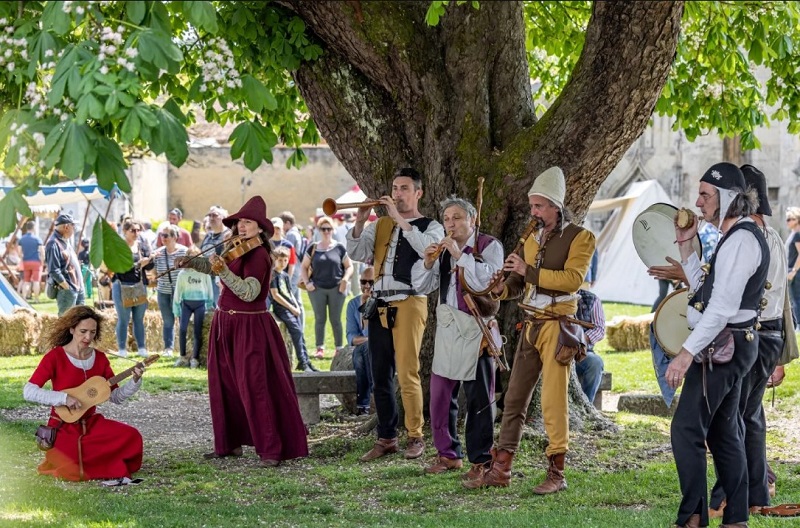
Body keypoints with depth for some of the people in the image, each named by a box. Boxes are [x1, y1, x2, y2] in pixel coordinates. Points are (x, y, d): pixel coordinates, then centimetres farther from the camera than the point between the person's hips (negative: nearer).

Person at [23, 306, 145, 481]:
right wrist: (64, 398, -27)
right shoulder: (55, 357, -11)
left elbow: (116, 396, 8)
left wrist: (135, 380, -9)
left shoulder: (99, 358, 5)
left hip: (92, 423, 5)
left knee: (131, 437, -20)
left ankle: (81, 460, 1)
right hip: (63, 428, -5)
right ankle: (59, 460, 10)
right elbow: (28, 392, -19)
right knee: (74, 472, -28)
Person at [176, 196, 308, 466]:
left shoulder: (258, 255, -16)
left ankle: (271, 450, -9)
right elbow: (212, 265, 24)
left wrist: (224, 271, -37)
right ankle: (229, 443, 24)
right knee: (224, 386, 13)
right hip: (225, 323, 9)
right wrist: (191, 262, 8)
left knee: (255, 388, -11)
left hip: (249, 327, -9)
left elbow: (249, 292, -28)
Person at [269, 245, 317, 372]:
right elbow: (275, 295, -12)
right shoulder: (273, 274, -6)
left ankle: (306, 361, 5)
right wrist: (291, 307, -12)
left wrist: (297, 306, 4)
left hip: (291, 308, 8)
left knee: (300, 333, 1)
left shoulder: (285, 276, 18)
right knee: (296, 331, -19)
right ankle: (302, 362, -18)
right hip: (281, 308, -8)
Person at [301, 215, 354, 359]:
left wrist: (345, 279, -7)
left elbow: (349, 266, 9)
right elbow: (304, 267, 10)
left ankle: (339, 348, 9)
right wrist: (307, 282, -3)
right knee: (320, 319, 3)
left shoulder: (339, 248, 4)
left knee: (335, 319, 4)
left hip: (336, 288, -1)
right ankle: (320, 348, 6)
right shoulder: (313, 248, 6)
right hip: (317, 288, 1)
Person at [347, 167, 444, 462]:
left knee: (407, 374, -10)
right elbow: (357, 254, 6)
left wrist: (399, 219, -18)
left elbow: (427, 249, -17)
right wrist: (360, 222, -9)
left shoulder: (430, 226, 5)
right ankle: (386, 438, 12)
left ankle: (416, 437, -1)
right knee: (380, 376, 5)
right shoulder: (381, 225, 18)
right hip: (379, 305, 5)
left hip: (409, 303, -5)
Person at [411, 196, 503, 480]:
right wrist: (427, 263, -6)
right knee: (440, 393, 6)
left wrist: (460, 255, -22)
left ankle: (480, 459, 3)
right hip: (447, 328, 6)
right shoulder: (443, 249, 14)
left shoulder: (489, 246, -3)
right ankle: (448, 454, 18)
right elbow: (420, 286, 13)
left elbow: (489, 280, -20)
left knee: (479, 396, -3)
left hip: (476, 329, -6)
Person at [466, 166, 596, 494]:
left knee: (553, 401, -8)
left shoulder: (580, 237, -5)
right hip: (531, 325, 7)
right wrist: (503, 288, -4)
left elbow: (573, 279, -18)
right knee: (515, 397, 7)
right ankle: (501, 468, 11)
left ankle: (557, 473, -2)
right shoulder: (533, 239, 16)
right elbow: (520, 281, 18)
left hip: (557, 325, -7)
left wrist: (530, 271, -21)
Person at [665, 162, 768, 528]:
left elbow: (722, 308, -25)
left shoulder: (741, 241, -18)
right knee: (723, 432, 14)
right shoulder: (736, 237, 15)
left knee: (687, 429, -11)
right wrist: (686, 245, 13)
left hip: (722, 346, -11)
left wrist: (687, 353, -27)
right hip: (730, 346, 11)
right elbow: (703, 289, 21)